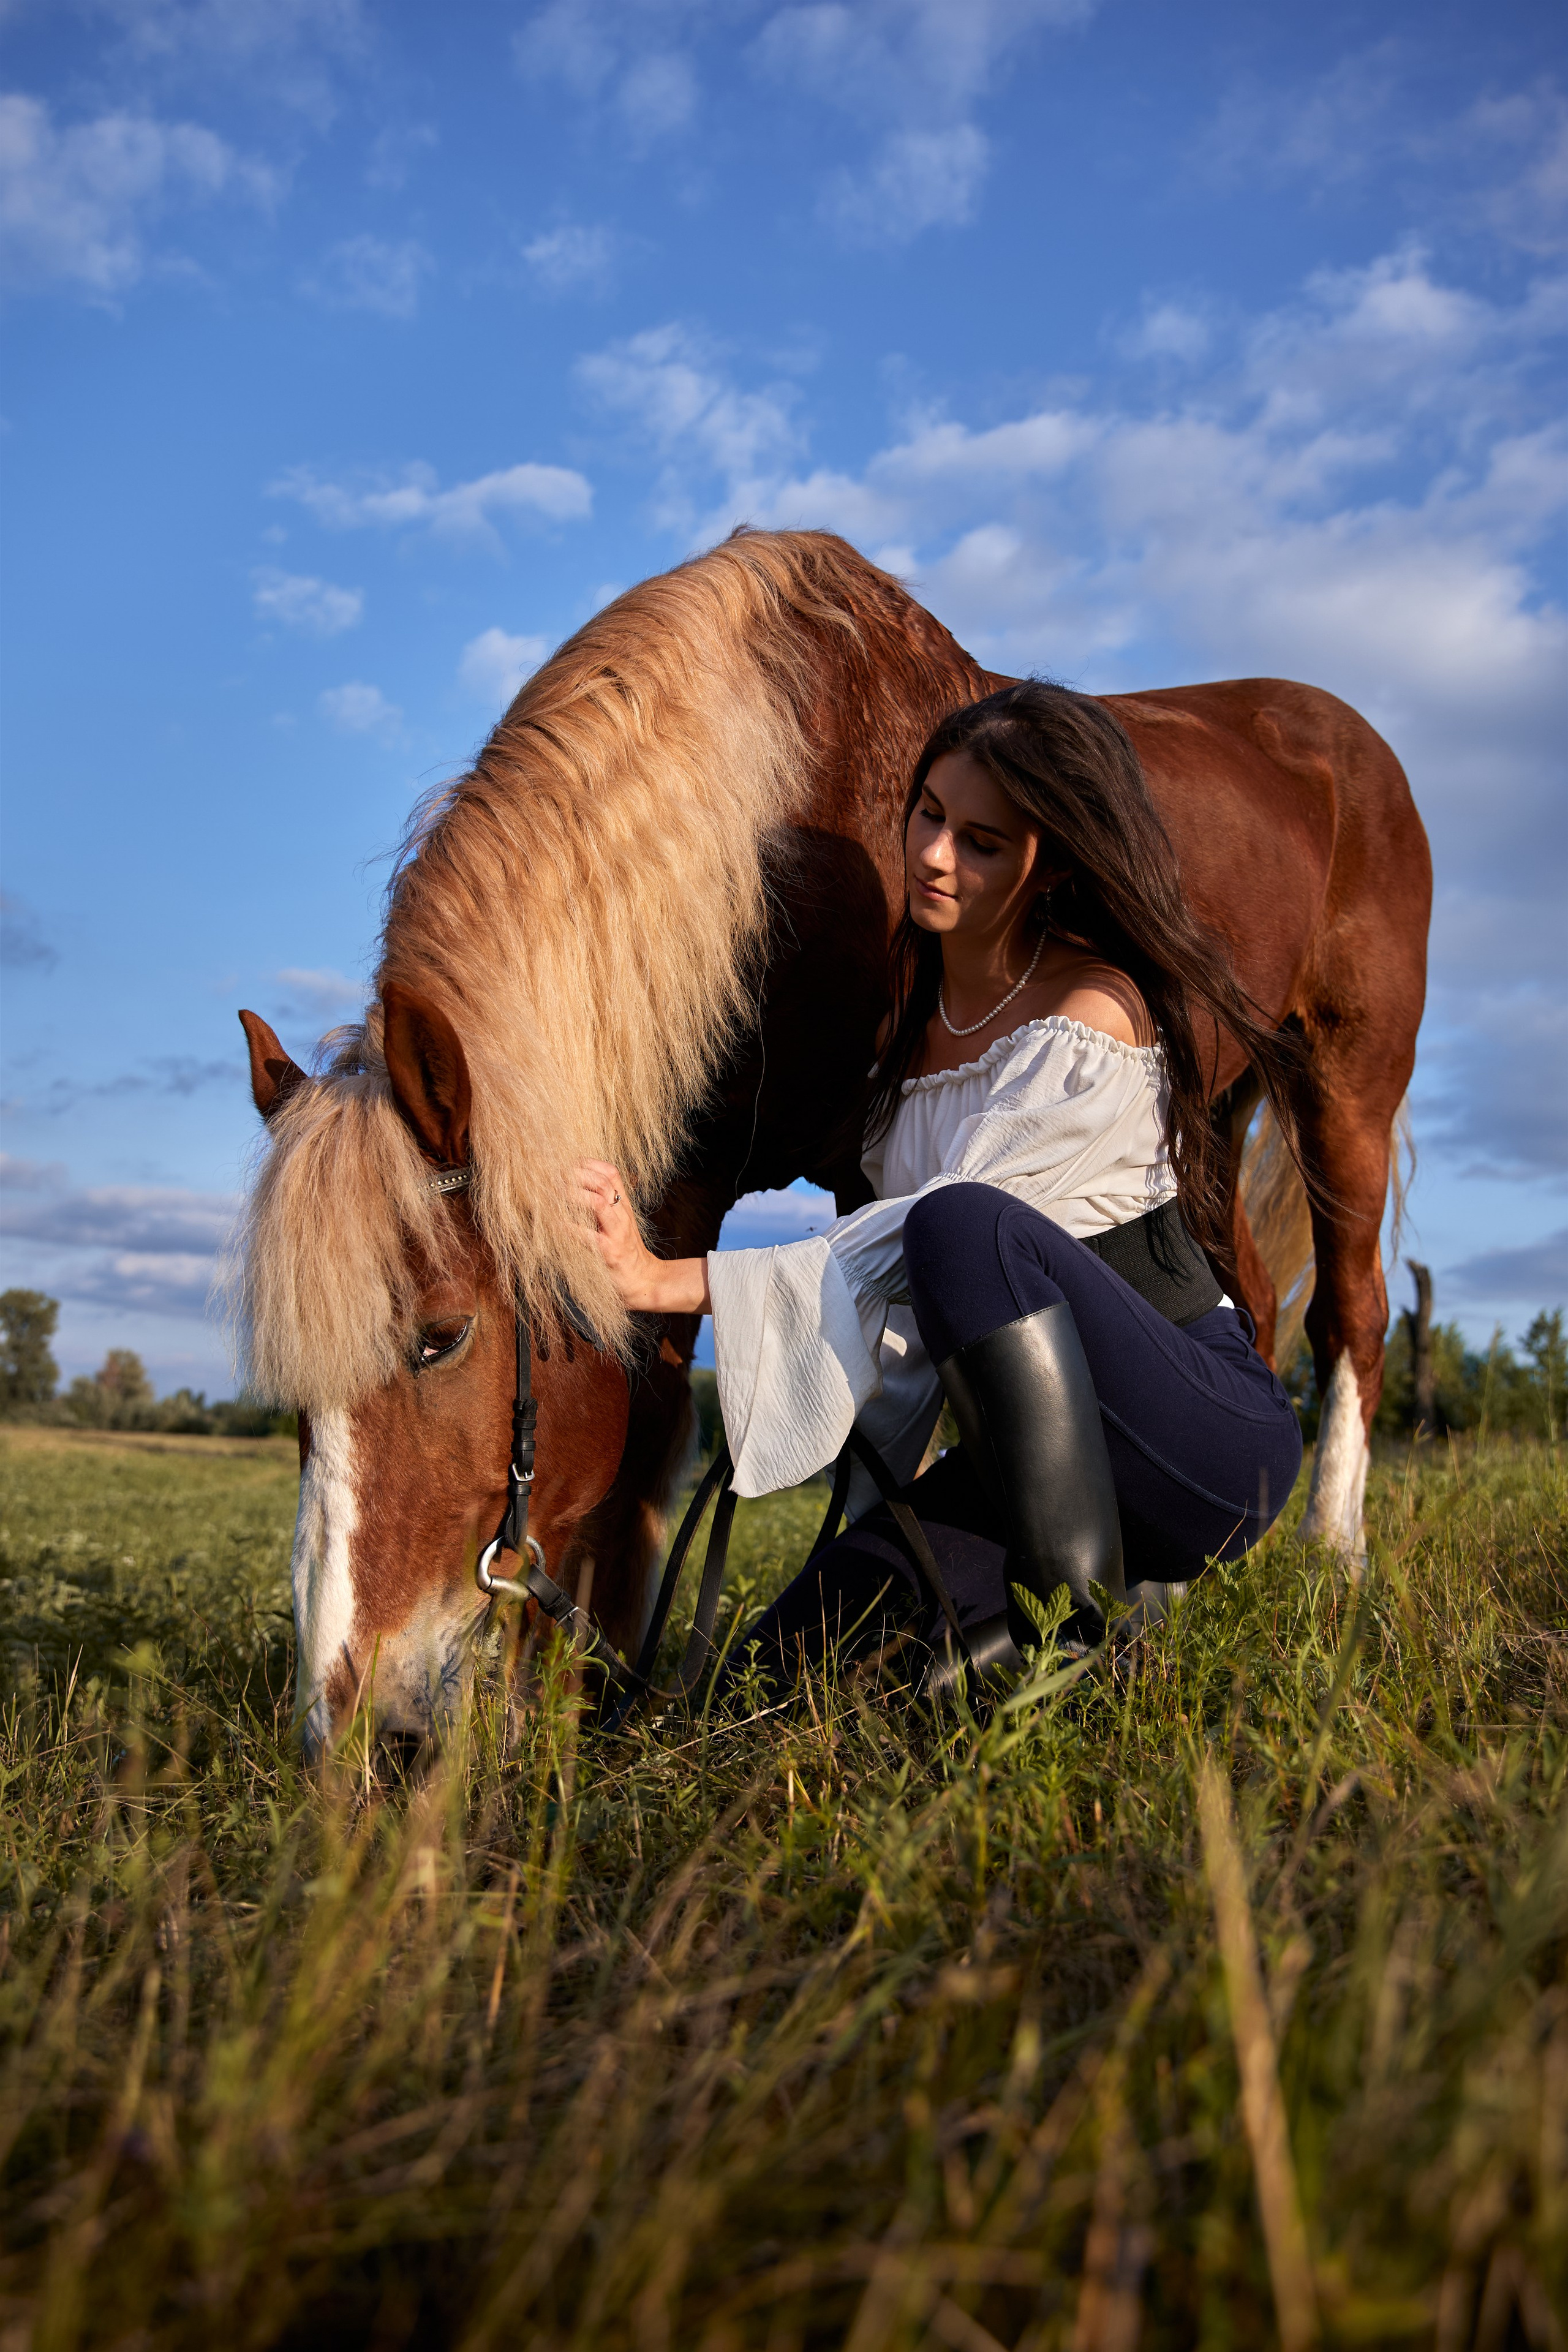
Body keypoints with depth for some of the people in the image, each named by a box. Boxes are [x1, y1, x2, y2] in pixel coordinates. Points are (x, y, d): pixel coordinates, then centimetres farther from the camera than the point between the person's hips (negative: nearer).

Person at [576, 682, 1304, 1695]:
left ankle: (1082, 1622, -22)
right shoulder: (923, 1000, 8)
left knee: (965, 1227, -33)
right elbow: (906, 1278, 13)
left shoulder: (1094, 1016, -17)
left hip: (1214, 1440, -7)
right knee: (793, 1658, -8)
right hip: (1051, 1450, 7)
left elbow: (919, 1244, -23)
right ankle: (1110, 1579, 8)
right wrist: (884, 1498, 9)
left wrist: (670, 1279, -28)